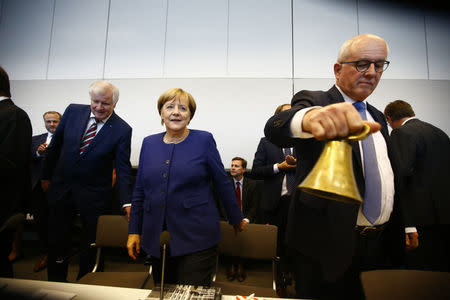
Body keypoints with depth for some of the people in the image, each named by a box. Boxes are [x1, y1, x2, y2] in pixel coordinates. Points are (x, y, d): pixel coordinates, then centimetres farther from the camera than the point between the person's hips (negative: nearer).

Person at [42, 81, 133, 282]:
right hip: (61, 188, 3)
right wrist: (46, 176, 12)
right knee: (56, 241, 16)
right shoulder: (73, 111, -4)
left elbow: (123, 169, -14)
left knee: (90, 245, 12)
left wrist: (126, 203, -22)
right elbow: (55, 145, 7)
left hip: (93, 196, -3)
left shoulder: (122, 130, -14)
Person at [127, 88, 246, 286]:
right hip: (156, 239, 4)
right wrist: (134, 230, 9)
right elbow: (140, 191, 10)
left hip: (197, 239, -3)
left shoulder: (204, 140, -5)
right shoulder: (149, 143, 5)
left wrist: (236, 219, 8)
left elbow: (223, 183, 0)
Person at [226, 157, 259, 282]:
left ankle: (237, 264, -7)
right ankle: (235, 264, -7)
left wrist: (246, 220, -18)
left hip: (246, 219, 0)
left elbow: (254, 206, -1)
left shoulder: (252, 184, 5)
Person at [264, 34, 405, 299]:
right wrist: (308, 118, -51)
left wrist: (403, 228, 18)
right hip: (327, 241, -6)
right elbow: (275, 128, -30)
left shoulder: (377, 117, 14)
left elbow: (390, 176, 20)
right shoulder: (312, 101, -7)